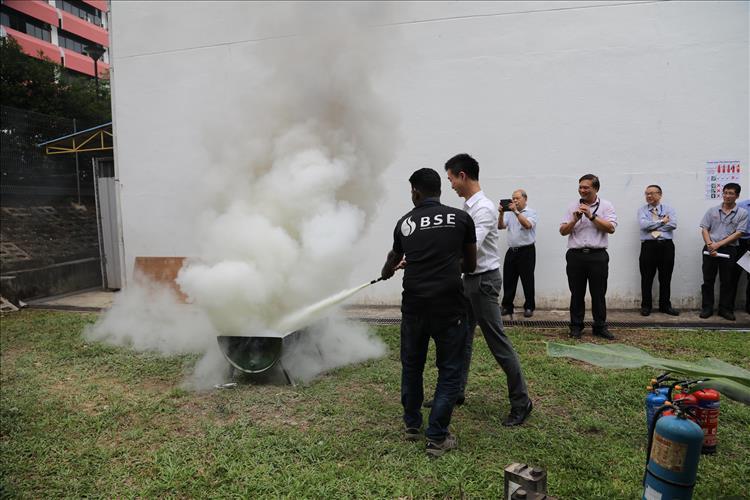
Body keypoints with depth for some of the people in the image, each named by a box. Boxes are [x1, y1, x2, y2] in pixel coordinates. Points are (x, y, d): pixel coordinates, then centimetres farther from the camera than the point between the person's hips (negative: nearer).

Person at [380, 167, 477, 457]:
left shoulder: (405, 222, 8)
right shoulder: (460, 218, 1)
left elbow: (394, 258, 27)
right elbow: (471, 265, 10)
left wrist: (386, 273, 49)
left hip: (414, 306, 3)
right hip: (449, 307, -2)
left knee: (411, 365, 22)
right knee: (449, 371, 12)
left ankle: (412, 425, 36)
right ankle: (437, 438, 15)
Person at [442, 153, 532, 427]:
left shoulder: (484, 208, -19)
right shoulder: (468, 206, 11)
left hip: (484, 280, -10)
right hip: (470, 279, 10)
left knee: (497, 342, -2)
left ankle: (521, 402, 11)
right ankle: (456, 391, 30)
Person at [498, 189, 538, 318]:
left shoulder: (531, 212, -2)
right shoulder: (509, 213, 10)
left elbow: (528, 225, -21)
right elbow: (500, 226, -1)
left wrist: (516, 211, -25)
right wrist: (502, 213, -15)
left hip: (526, 251, -4)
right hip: (511, 250, 4)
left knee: (527, 281, 3)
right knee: (508, 280, 7)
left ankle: (529, 307, 15)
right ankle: (507, 306, 16)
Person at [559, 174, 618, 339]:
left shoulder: (606, 206, 4)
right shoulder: (573, 206, 10)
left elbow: (611, 228, -9)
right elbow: (563, 231, 7)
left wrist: (592, 216, -13)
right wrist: (575, 219, -9)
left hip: (598, 256, -2)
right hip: (576, 255, 2)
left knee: (599, 293, 5)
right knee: (577, 293, 7)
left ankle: (600, 326, 17)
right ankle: (576, 327, 16)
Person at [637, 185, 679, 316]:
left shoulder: (668, 209, 10)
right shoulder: (642, 210, 8)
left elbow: (673, 224, -9)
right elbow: (643, 224, -12)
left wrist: (652, 225, -10)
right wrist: (661, 222, -8)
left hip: (666, 246, 1)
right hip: (648, 246, -1)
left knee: (666, 278, 8)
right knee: (647, 278, 3)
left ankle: (665, 305, 20)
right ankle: (646, 306, 13)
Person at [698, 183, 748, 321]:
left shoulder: (742, 213, 2)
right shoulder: (712, 211, 7)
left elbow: (738, 233, -6)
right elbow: (704, 229, 5)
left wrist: (719, 244, -14)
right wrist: (710, 245, -11)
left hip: (729, 250, -1)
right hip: (710, 249, 1)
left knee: (727, 281, 5)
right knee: (708, 280, 4)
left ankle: (725, 309, 15)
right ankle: (707, 308, 12)